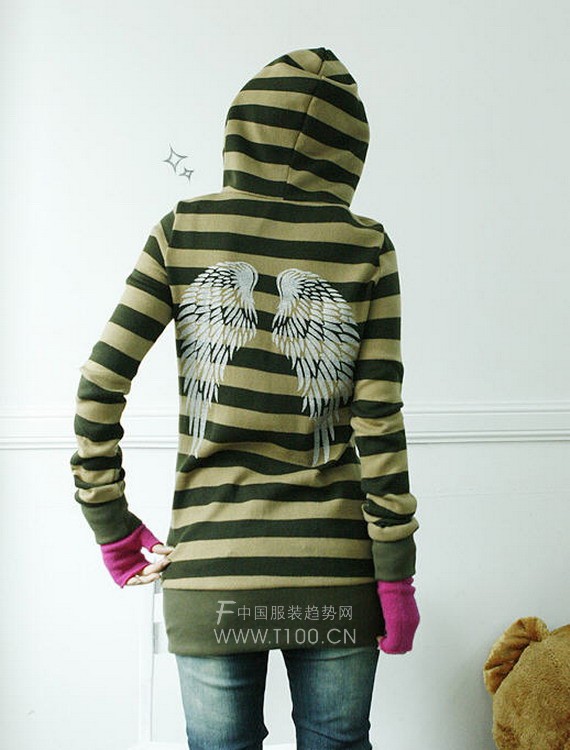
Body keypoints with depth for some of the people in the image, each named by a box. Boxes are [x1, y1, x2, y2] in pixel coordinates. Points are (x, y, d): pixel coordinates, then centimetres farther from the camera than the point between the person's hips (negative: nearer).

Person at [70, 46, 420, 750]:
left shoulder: (183, 230, -1)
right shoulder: (365, 245, -3)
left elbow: (99, 387, -6)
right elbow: (378, 422, -6)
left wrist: (112, 526, 4)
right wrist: (396, 573, 1)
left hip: (209, 567, 1)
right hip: (334, 568, 0)